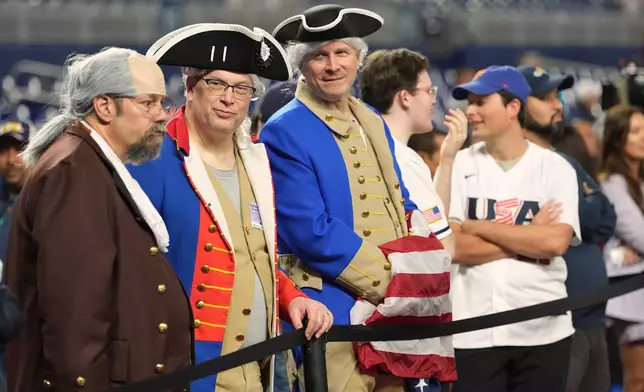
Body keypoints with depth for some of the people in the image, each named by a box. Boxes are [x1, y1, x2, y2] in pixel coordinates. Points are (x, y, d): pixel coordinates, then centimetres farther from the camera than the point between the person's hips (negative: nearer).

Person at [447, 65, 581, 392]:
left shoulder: (555, 167, 2)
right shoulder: (459, 165, 4)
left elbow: (555, 242, -13)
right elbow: (451, 247, -7)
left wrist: (477, 227, -10)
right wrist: (528, 238, -9)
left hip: (543, 331, 0)